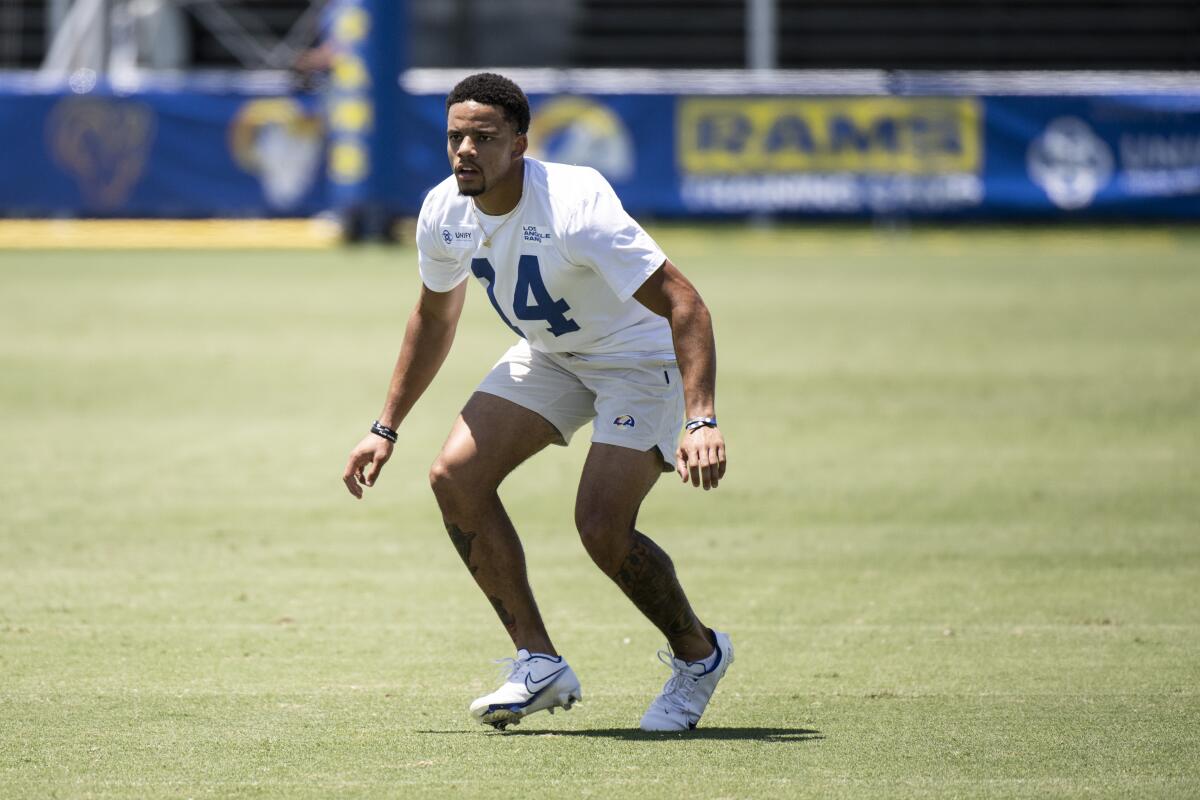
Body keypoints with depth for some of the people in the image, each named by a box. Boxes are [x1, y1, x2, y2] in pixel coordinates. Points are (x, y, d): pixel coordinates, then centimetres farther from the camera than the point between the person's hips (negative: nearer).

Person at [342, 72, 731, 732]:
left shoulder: (574, 208, -34)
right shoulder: (444, 214, -12)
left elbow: (683, 304, -35)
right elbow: (434, 318, 9)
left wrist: (701, 421, -46)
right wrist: (386, 429, 8)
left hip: (639, 357, -7)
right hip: (547, 354, 7)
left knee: (601, 525, -22)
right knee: (455, 477, -10)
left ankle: (698, 653, 8)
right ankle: (539, 664, 0)